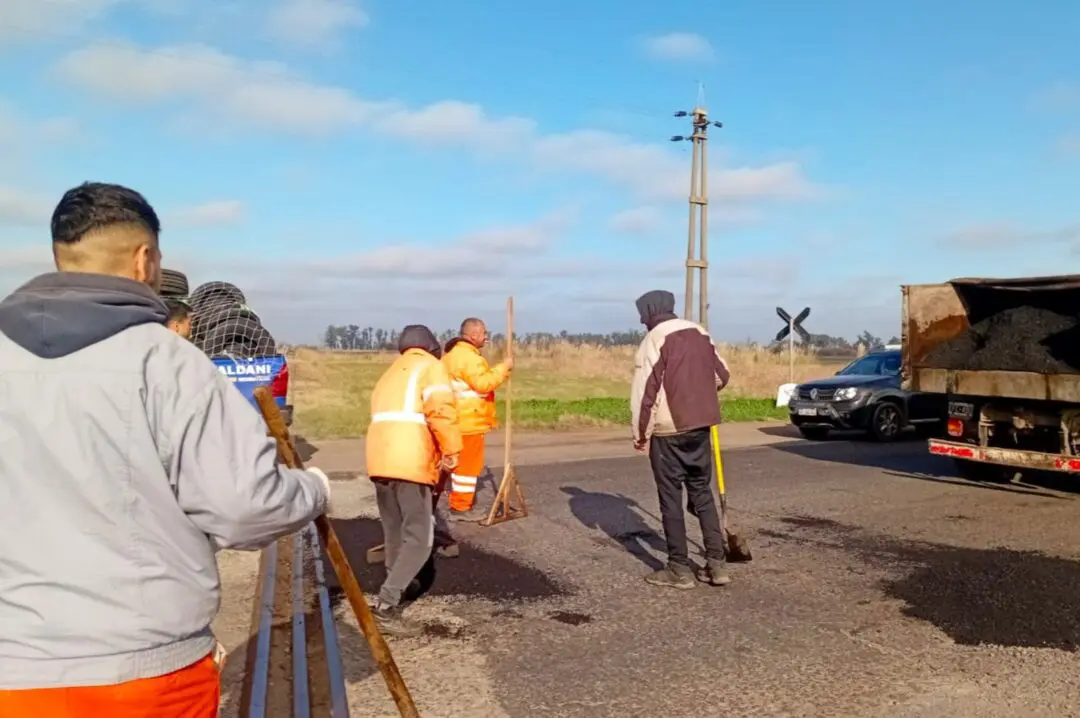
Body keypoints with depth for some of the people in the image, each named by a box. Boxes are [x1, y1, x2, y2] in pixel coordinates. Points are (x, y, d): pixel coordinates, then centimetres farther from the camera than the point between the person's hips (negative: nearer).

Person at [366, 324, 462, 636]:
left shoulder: (390, 373, 28)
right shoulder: (430, 366, 5)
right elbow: (441, 411, -13)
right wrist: (451, 451, -5)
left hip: (379, 461, 7)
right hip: (411, 463, -7)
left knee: (395, 532, 22)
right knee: (419, 538, -4)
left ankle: (398, 586, 37)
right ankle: (386, 606, -13)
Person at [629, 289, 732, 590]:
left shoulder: (654, 339, -10)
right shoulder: (701, 333, 10)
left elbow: (645, 391, -14)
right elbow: (723, 375, 18)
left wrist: (641, 433, -5)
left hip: (668, 430, -6)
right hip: (700, 425, 6)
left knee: (671, 498, 3)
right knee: (702, 492, 14)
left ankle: (679, 568, 7)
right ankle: (716, 563, 13)